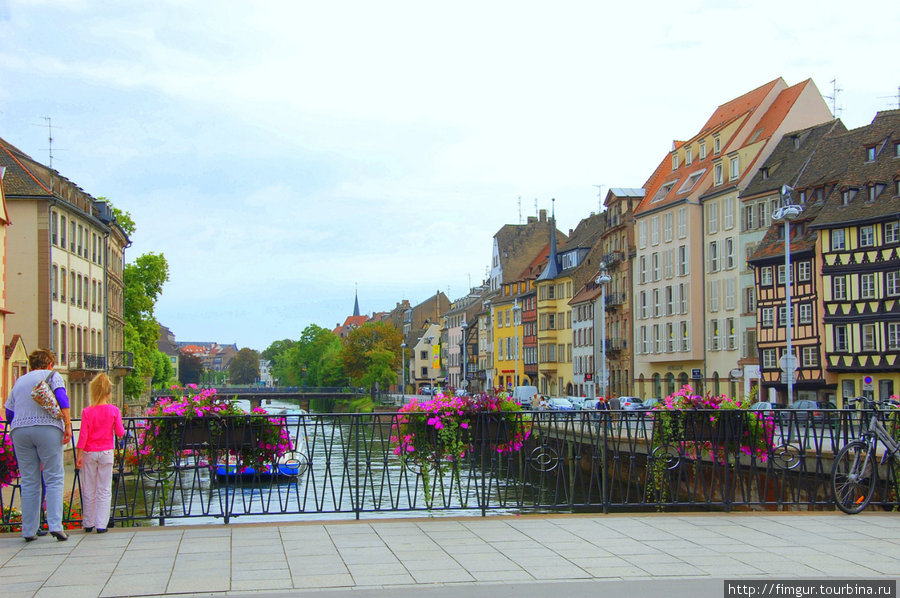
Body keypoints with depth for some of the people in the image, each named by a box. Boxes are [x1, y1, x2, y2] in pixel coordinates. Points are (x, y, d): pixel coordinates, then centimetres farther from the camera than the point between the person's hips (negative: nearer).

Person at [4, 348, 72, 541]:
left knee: (29, 482, 7)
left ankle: (29, 530, 6)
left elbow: (9, 413, 21)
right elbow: (61, 397, -8)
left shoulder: (19, 381, 22)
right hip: (47, 429, -4)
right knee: (54, 479, -1)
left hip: (19, 431, 4)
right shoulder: (52, 376, 9)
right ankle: (55, 525, -13)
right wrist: (68, 425, -10)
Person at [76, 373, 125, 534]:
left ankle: (88, 524, 17)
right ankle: (101, 524, 1)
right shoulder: (114, 411, -6)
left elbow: (83, 435, -7)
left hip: (89, 453, 0)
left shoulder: (87, 412, -6)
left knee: (88, 490, 10)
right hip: (106, 453, 0)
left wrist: (78, 455, -3)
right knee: (104, 490, 5)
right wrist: (119, 426, 18)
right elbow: (120, 433, -4)